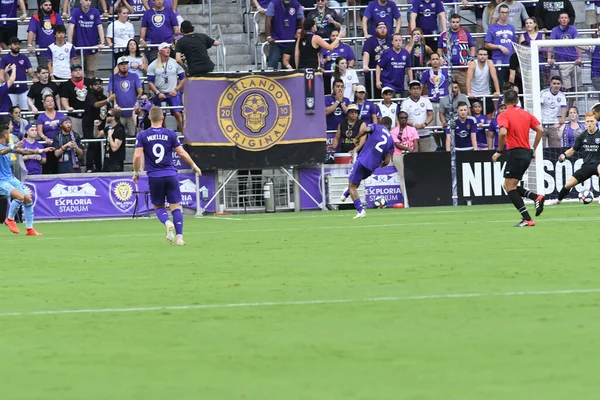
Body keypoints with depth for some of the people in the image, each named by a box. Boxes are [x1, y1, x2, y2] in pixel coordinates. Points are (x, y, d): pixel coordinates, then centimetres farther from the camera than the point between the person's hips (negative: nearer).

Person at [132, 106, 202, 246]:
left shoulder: (142, 136, -1)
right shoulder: (170, 134, 0)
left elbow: (137, 156, -7)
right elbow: (182, 153, 2)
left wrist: (136, 173, 8)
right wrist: (194, 166, 16)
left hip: (154, 177, 0)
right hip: (171, 175, 0)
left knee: (158, 207, 13)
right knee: (175, 207, 4)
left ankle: (168, 223, -17)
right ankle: (179, 237, -6)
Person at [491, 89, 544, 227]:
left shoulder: (503, 115, -5)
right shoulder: (526, 114, 13)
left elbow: (503, 132, -23)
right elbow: (540, 130, 8)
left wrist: (499, 151, -11)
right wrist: (533, 149, 16)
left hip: (515, 153, -7)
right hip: (526, 153, 7)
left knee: (510, 187, -2)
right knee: (510, 186, 18)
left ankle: (527, 219, -9)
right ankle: (537, 197, 1)